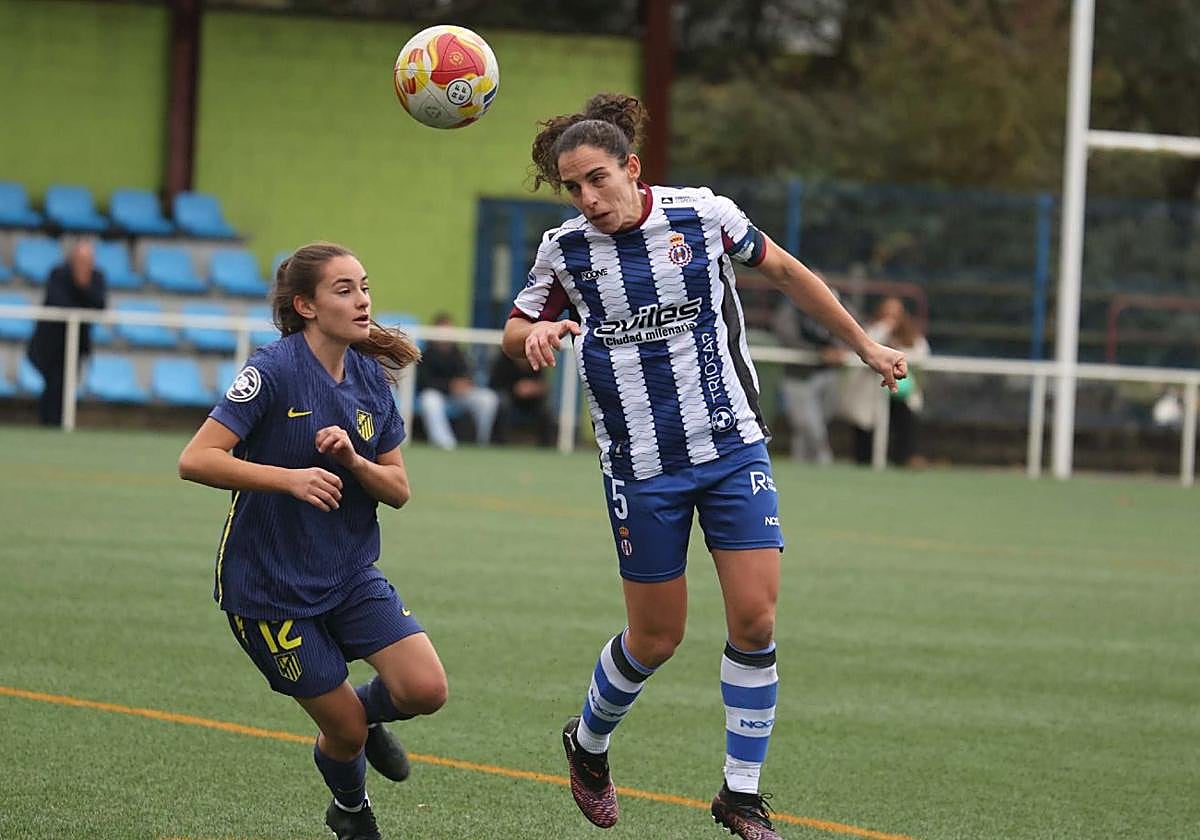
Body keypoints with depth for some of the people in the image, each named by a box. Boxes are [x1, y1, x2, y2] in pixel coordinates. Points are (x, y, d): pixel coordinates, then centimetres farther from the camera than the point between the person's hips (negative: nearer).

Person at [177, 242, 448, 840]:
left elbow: (398, 491, 4)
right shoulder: (276, 370, -17)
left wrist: (353, 460, -17)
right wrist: (290, 478, -33)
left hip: (350, 573, 5)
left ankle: (369, 712, 23)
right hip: (270, 584, -5)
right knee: (345, 730, 1)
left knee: (425, 689, -13)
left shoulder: (371, 377, 1)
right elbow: (196, 460, -24)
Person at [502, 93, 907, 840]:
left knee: (756, 616, -10)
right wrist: (537, 334, -16)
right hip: (643, 469, 0)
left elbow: (785, 271, 10)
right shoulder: (566, 249, -5)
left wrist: (864, 344, 16)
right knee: (656, 639, 4)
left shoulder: (703, 215, -7)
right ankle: (588, 744, 34)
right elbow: (515, 330, 9)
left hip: (732, 447, 0)